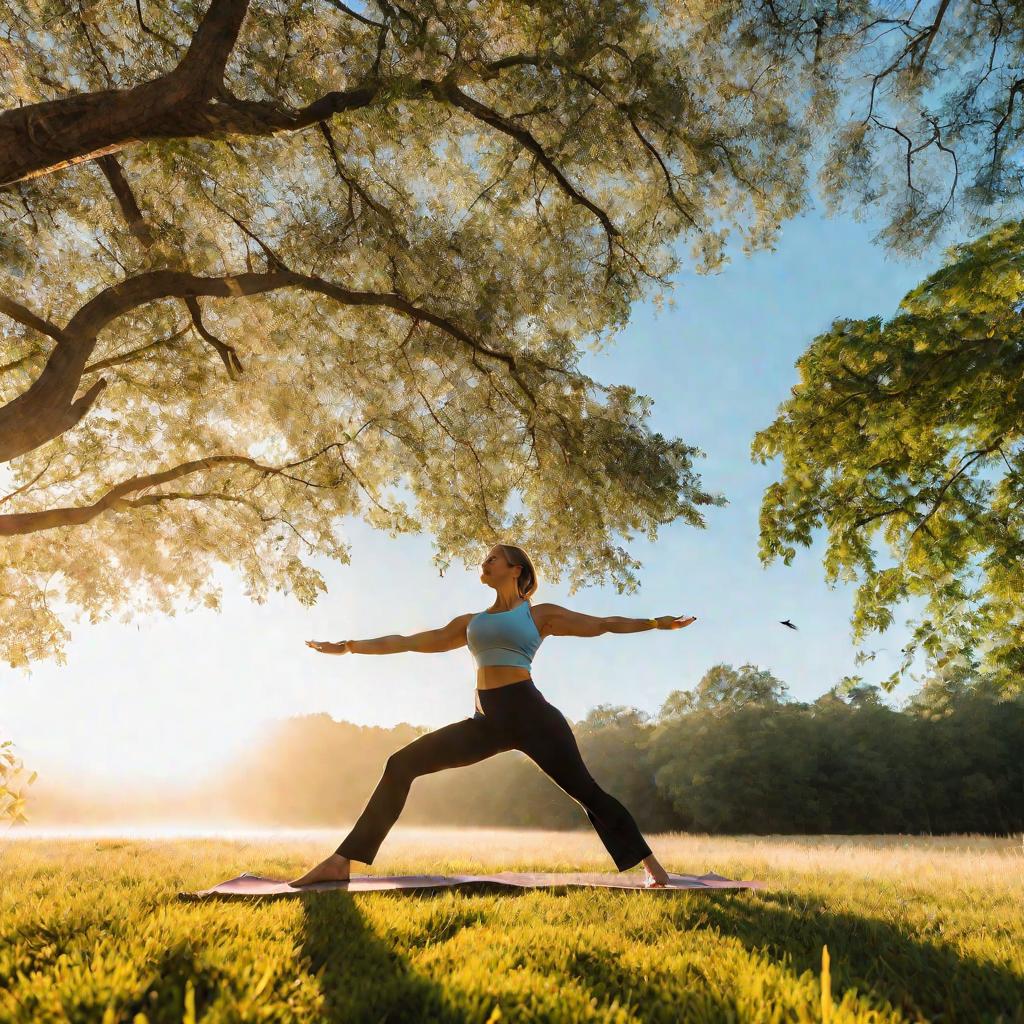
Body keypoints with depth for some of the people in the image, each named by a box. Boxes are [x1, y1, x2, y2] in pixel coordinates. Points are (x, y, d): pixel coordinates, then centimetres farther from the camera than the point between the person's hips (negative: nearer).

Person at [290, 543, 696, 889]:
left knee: (586, 791, -7)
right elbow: (409, 641, 22)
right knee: (402, 764, -5)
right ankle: (342, 861, -1)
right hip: (487, 720, 4)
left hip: (530, 712, -4)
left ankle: (652, 867, 9)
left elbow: (602, 623, 10)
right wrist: (349, 646, 22)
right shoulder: (471, 622, 21)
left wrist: (655, 622, 4)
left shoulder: (539, 613, 9)